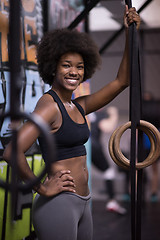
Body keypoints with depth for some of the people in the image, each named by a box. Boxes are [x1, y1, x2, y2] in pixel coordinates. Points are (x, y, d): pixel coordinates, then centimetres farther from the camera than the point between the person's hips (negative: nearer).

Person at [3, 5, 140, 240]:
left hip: (81, 203, 9)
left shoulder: (79, 106, 10)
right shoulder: (49, 105, -15)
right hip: (58, 203, -9)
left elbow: (121, 81, 14)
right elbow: (12, 152, -27)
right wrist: (43, 188, -16)